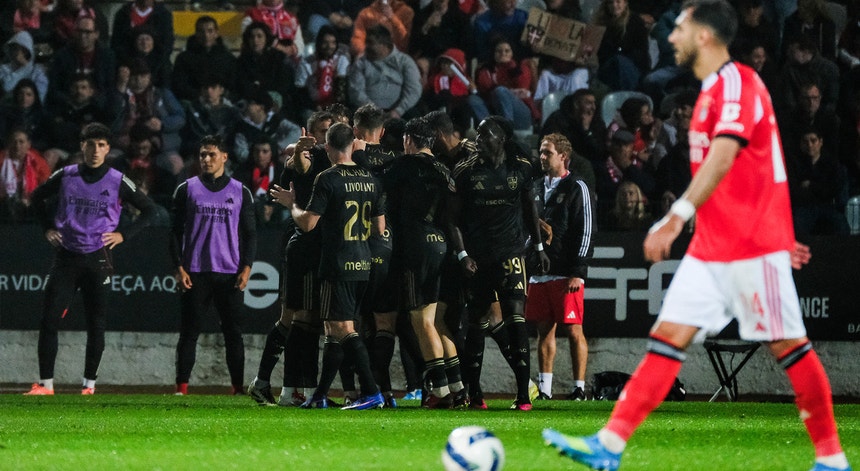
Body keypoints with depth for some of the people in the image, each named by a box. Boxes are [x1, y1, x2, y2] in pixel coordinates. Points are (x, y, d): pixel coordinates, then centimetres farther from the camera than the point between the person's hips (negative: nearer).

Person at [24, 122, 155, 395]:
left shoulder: (118, 182, -2)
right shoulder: (65, 176, 4)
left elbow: (148, 209, 6)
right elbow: (37, 197, 22)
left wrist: (123, 235, -2)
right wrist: (48, 228, 11)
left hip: (98, 258, -1)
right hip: (66, 257, 1)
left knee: (96, 324, 1)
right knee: (50, 319, -7)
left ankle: (90, 383, 12)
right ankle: (45, 383, -4)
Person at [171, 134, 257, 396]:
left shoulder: (241, 192, 9)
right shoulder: (186, 190, 7)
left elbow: (250, 234, 10)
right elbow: (175, 231, 7)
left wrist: (246, 268, -2)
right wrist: (179, 268, -4)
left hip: (230, 274, 1)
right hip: (195, 274, 0)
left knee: (233, 332, 0)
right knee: (189, 332, -2)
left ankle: (238, 386, 3)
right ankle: (181, 386, 0)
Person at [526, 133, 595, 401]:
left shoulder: (577, 188, -3)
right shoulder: (537, 188, 18)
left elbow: (586, 233, -8)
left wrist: (577, 273, -14)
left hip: (566, 275, -6)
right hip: (539, 272, 6)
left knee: (573, 329, -5)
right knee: (545, 329, 6)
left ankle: (579, 388, -3)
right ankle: (544, 387, 9)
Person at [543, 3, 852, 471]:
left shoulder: (736, 83, -14)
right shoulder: (712, 92, 17)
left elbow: (722, 158, -28)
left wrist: (677, 217, -37)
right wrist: (780, 237, 26)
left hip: (752, 248, -9)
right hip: (709, 251, 9)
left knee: (788, 345, -2)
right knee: (667, 337, 0)